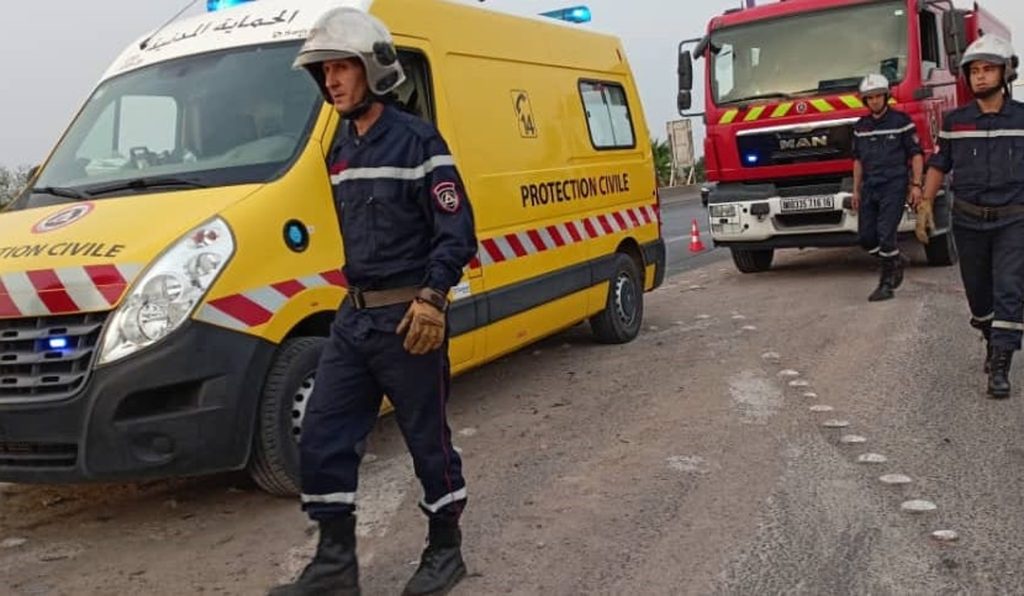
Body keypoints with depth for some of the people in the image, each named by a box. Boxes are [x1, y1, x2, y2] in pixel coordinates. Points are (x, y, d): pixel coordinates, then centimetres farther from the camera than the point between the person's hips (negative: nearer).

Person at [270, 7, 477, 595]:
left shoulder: (418, 140, -10)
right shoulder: (341, 152, 14)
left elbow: (457, 232, -13)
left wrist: (432, 297, -24)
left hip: (409, 317, -8)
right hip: (354, 316, 8)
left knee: (429, 440, 5)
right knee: (323, 438, 6)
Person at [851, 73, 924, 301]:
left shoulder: (901, 121, -2)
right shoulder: (861, 127, 12)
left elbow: (916, 154, -2)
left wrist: (916, 184, -9)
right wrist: (856, 190, 16)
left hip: (894, 187, -5)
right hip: (869, 188, 6)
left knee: (885, 235, -13)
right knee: (866, 237, 4)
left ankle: (887, 283, -2)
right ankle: (895, 261, 29)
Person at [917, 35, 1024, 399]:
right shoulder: (955, 122, 2)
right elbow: (938, 165, 8)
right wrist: (925, 205, -1)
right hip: (968, 221, 2)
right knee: (978, 292, 11)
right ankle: (993, 342, 35)